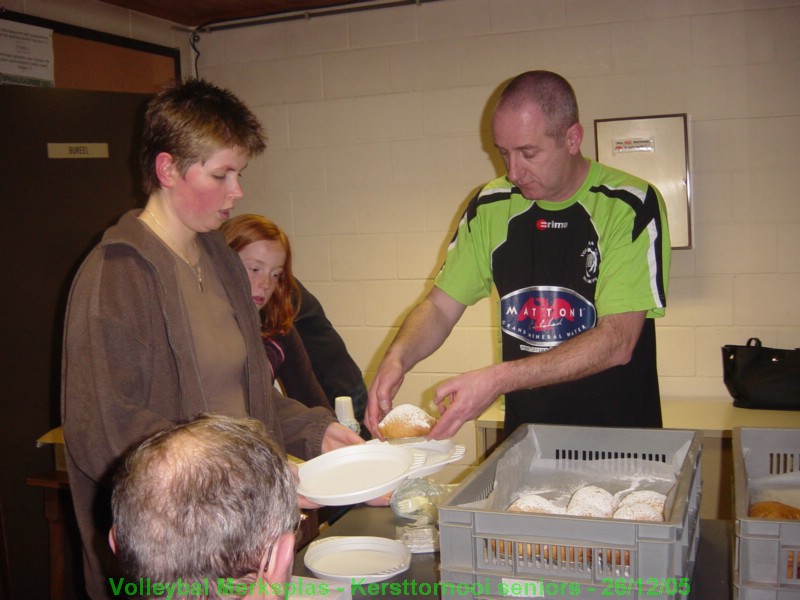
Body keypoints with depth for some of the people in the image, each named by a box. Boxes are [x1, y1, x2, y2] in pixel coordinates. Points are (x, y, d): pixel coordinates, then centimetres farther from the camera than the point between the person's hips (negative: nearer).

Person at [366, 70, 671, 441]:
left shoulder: (630, 207, -8)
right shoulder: (491, 207, 4)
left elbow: (617, 343, -15)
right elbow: (440, 306, 9)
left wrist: (499, 379, -23)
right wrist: (397, 358, -11)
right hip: (523, 439, 3)